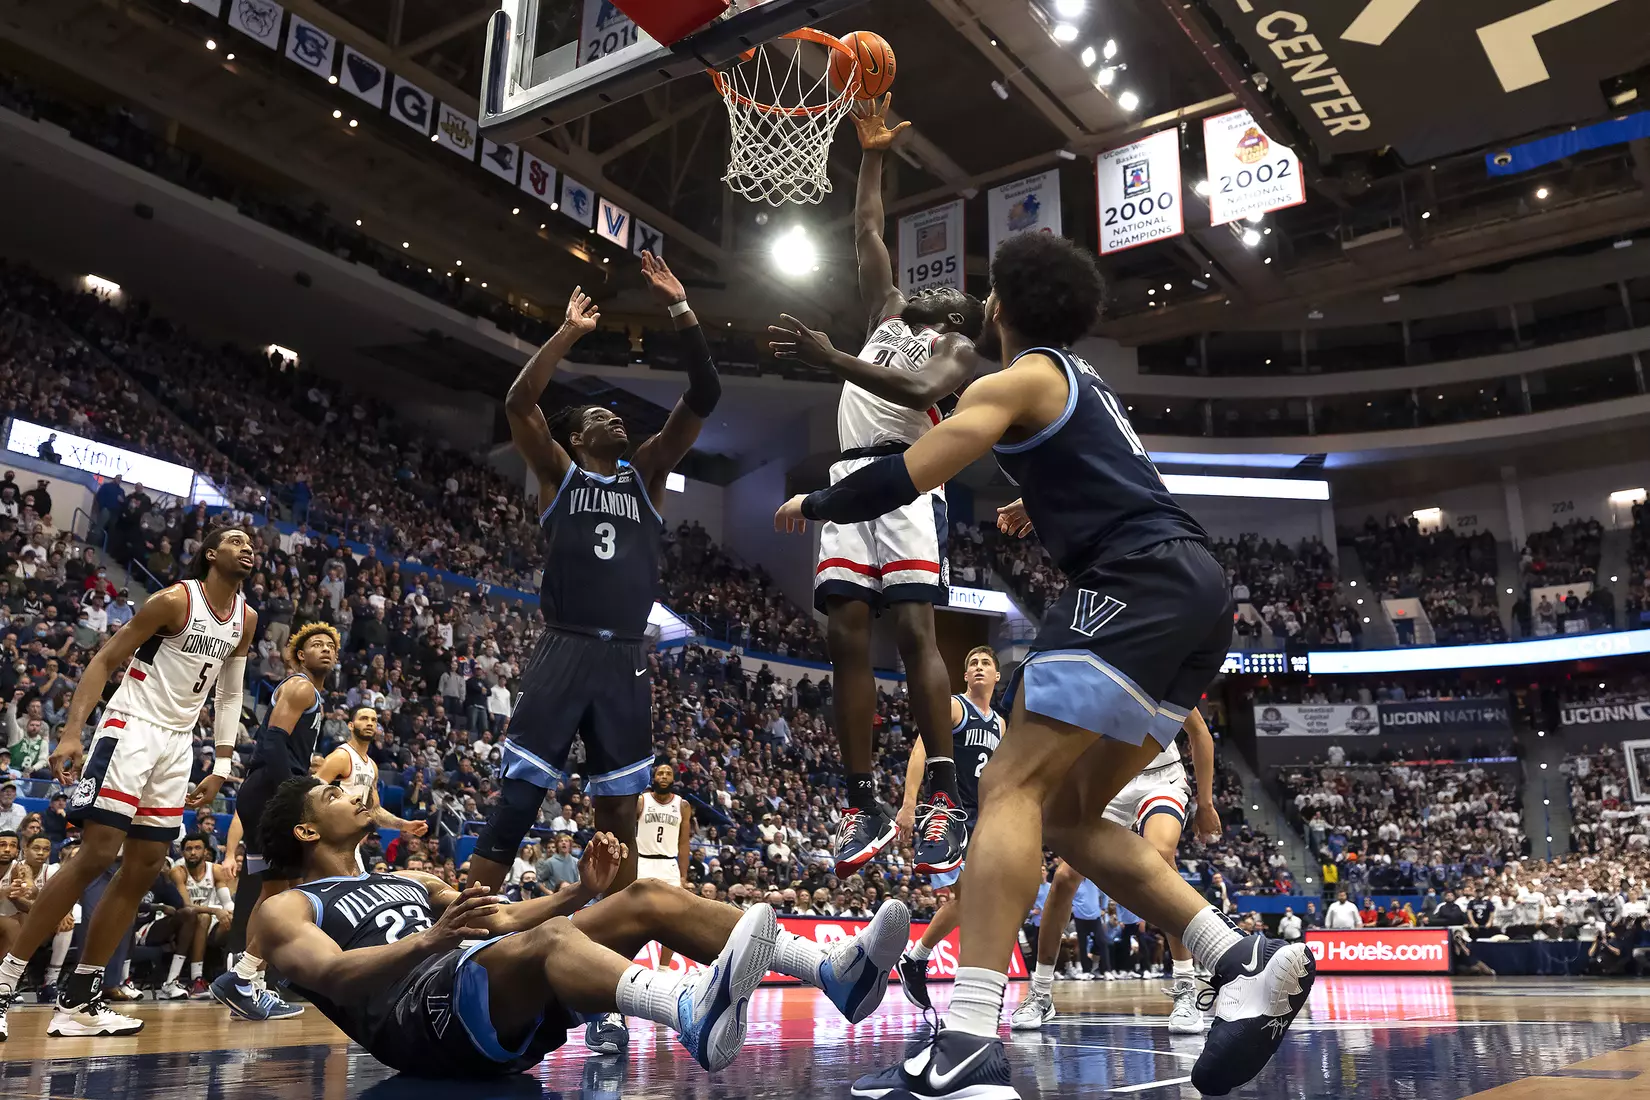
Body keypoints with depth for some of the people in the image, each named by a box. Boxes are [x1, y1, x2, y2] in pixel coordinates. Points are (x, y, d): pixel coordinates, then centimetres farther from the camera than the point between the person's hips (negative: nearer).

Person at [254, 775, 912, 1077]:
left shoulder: (410, 881, 35)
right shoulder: (285, 911, 14)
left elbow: (504, 920, 26)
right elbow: (332, 974, -8)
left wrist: (582, 890, 7)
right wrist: (430, 940, -28)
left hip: (512, 1008, 7)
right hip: (423, 1012, -6)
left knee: (649, 900, -10)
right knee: (550, 937, -37)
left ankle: (835, 973, -25)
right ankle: (694, 1014, -68)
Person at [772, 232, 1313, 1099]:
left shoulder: (1019, 380, 1)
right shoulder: (1074, 379, 30)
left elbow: (908, 476, -9)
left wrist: (814, 505, 8)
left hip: (1139, 585, -10)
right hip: (1191, 588, 10)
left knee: (1011, 790, -17)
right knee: (1069, 814, 10)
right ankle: (1245, 963, 2)